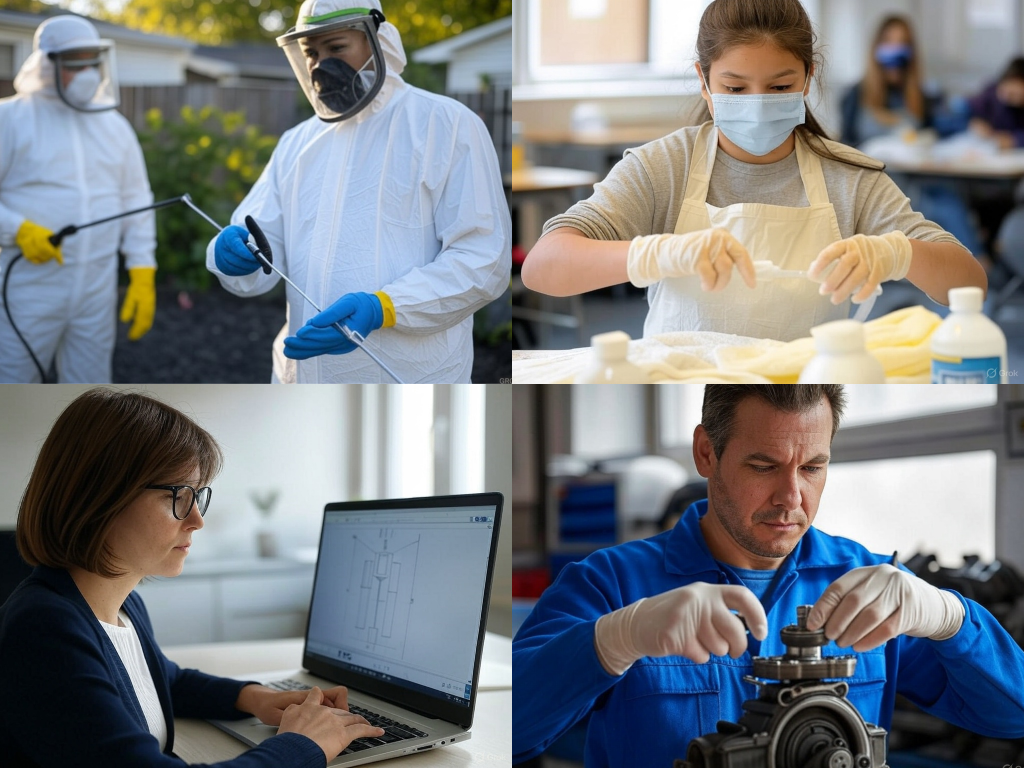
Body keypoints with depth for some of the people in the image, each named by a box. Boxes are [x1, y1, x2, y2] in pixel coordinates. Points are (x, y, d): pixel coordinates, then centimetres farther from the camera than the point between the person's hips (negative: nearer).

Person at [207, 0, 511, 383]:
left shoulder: (447, 124, -5)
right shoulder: (296, 143, 13)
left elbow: (483, 259, -14)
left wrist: (380, 309, -26)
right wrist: (234, 254, -18)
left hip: (408, 381, -5)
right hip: (300, 376, 5)